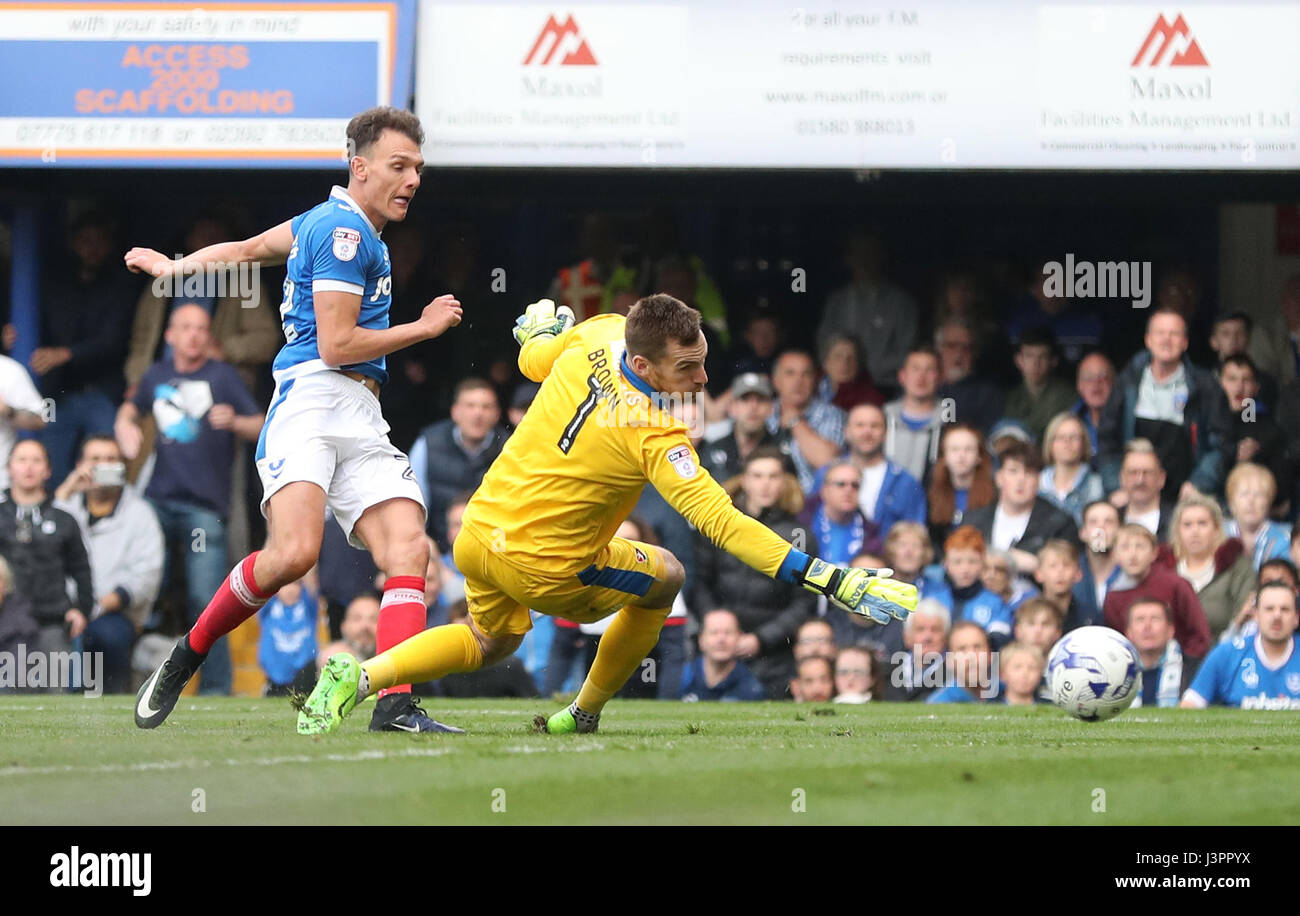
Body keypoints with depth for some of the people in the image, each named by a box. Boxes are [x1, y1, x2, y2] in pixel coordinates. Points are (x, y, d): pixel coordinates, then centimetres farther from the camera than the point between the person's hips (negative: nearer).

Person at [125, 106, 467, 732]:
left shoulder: (330, 222, 25)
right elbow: (335, 345, -12)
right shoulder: (343, 229, -5)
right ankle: (186, 657, -8)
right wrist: (425, 328, 1)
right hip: (311, 399, -9)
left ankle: (395, 705, -25)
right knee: (295, 551, -28)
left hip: (362, 422, 9)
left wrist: (172, 267, 52)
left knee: (408, 546, -13)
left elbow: (244, 249, 36)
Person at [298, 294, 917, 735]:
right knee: (663, 578, 18)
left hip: (477, 535, 7)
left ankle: (356, 677, 12)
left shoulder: (598, 334, -9)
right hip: (541, 568, -7)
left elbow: (534, 361, 14)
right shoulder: (655, 437, -27)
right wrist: (828, 580, -36)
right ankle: (583, 717, 27)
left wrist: (539, 330, 38)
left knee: (489, 643, 34)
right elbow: (721, 522, -33)